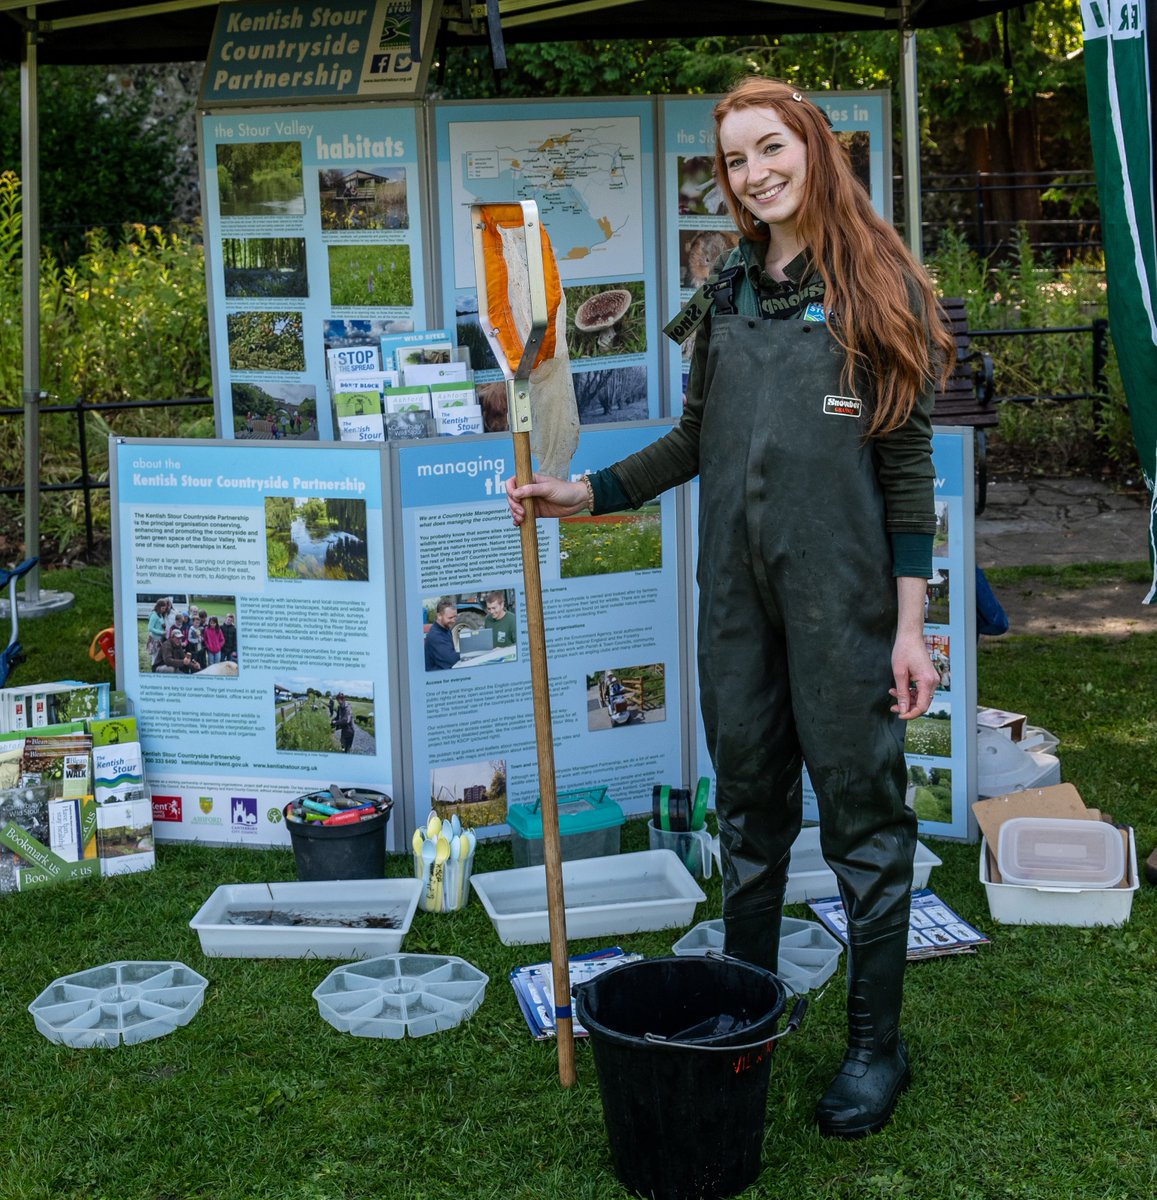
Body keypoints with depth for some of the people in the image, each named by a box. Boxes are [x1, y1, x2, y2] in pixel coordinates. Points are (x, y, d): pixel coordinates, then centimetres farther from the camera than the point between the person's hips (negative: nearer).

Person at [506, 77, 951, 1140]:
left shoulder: (875, 285, -2)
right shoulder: (727, 293, 12)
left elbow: (908, 462, -5)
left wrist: (910, 622, -10)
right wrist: (584, 493, 8)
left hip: (843, 592, -5)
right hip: (736, 586, 5)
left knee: (861, 810, 2)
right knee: (748, 803, 13)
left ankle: (877, 1045, 16)